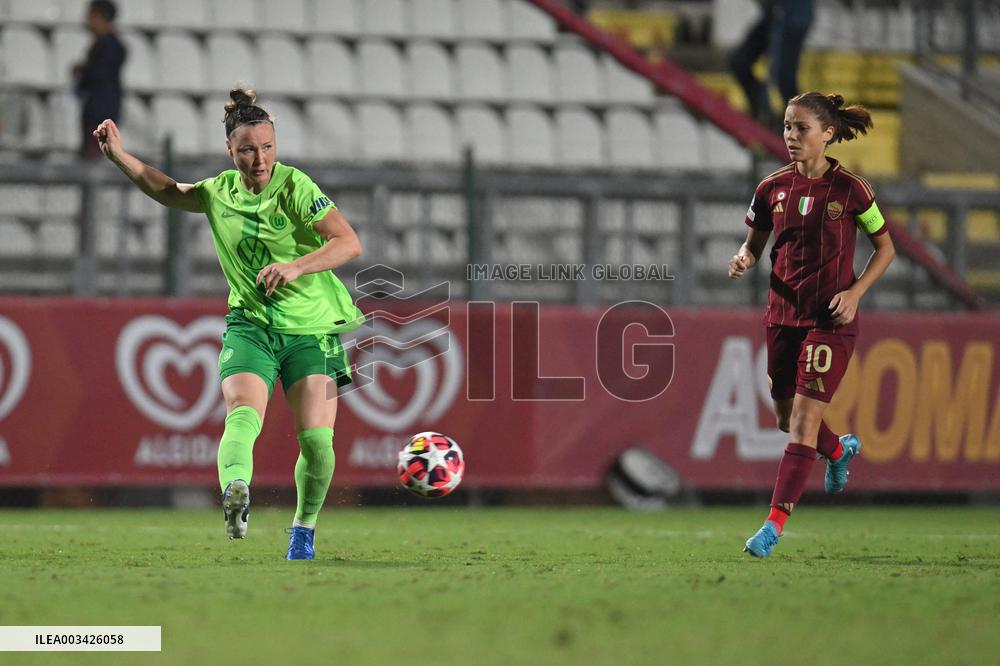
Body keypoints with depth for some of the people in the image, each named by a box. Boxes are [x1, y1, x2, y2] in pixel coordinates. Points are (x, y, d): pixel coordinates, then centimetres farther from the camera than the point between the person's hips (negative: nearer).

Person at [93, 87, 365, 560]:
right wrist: (119, 155, 16)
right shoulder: (220, 192, 4)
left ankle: (304, 530, 17)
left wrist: (295, 267, -33)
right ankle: (236, 493, -53)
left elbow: (350, 243, -20)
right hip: (250, 324, 2)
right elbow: (168, 192, 25)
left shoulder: (295, 187, -12)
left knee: (316, 440, -8)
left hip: (312, 329, -2)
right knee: (243, 415, -25)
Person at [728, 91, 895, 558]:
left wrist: (853, 293, -11)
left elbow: (885, 248, 2)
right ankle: (840, 450, 49)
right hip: (783, 314, 5)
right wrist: (744, 259, -9)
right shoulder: (773, 188, 2)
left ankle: (774, 524, -14)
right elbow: (755, 243, 15)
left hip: (831, 319, -5)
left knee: (804, 419, -13)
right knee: (787, 421, 15)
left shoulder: (849, 189, -9)